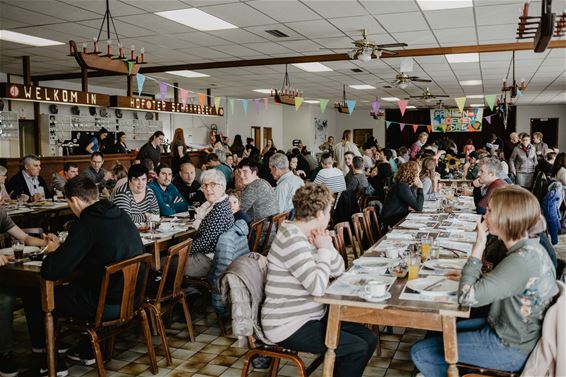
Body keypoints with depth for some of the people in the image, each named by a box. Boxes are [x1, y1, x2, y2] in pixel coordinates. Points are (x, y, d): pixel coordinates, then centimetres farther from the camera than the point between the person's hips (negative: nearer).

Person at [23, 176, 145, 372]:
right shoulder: (121, 215, 4)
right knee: (76, 282, 35)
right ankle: (87, 350, 37)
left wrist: (54, 251, 1)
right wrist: (62, 246, 18)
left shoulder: (87, 225, -21)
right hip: (132, 296, 8)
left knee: (33, 298, 9)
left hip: (108, 303, -8)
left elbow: (51, 272, -20)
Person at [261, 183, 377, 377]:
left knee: (369, 339, 5)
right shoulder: (291, 239, -23)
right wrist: (324, 250, -16)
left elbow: (338, 270, 10)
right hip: (289, 326, -9)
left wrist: (327, 245, -8)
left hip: (312, 316, 9)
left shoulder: (308, 235, 7)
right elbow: (318, 287, -29)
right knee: (358, 348, -14)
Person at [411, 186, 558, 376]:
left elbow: (467, 297, -28)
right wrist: (471, 275, -6)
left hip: (511, 348, -9)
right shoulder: (532, 248, 0)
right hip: (513, 333, 9)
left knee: (420, 352, -5)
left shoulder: (522, 260, -30)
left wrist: (478, 246, -23)